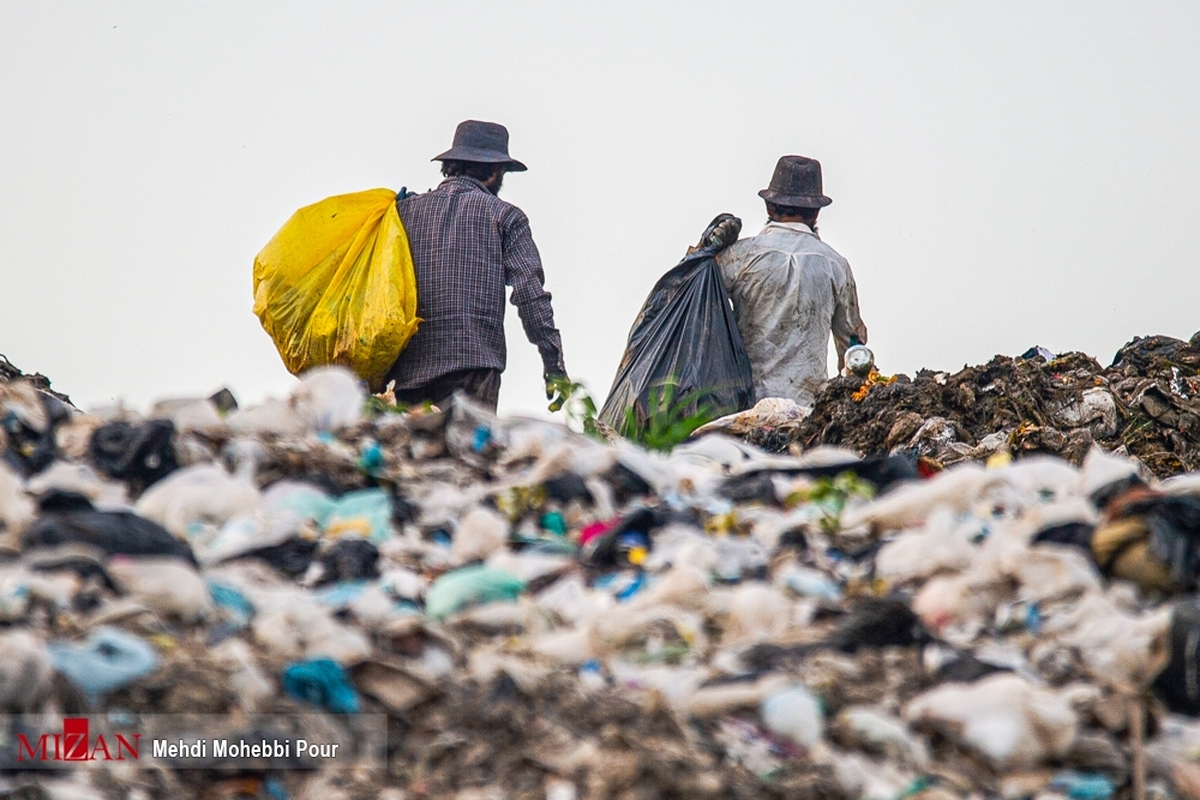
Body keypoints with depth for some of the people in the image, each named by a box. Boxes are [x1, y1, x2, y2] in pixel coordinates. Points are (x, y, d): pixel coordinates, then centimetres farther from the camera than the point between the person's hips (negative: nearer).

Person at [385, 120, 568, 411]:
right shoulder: (505, 216, 7)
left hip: (409, 366, 3)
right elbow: (531, 293, -1)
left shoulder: (406, 209, 14)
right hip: (474, 362, -3)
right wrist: (554, 364, 0)